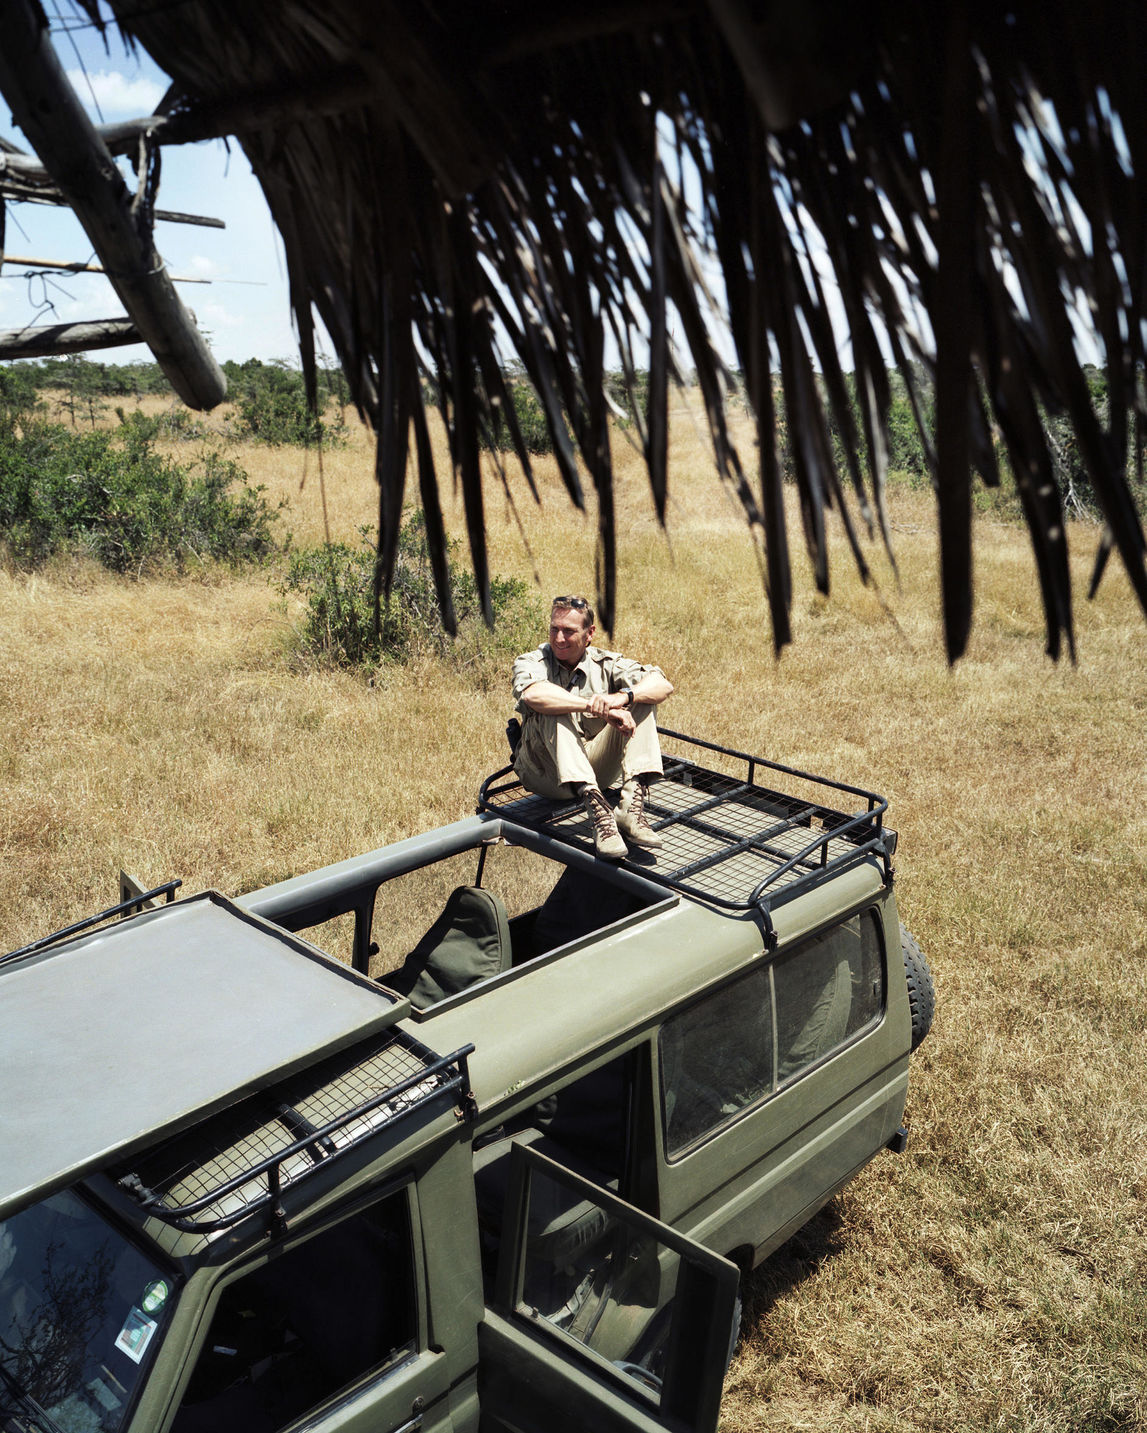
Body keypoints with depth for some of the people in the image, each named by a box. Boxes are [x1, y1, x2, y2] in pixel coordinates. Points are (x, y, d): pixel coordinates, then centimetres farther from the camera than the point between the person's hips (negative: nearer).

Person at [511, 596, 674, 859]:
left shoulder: (605, 664, 5)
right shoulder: (531, 662, -2)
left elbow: (663, 685, -10)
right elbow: (533, 694, -29)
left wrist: (622, 697, -30)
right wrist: (596, 707, -35)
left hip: (597, 770, 3)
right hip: (547, 774, -3)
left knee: (641, 700, -11)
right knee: (552, 711, -29)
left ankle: (631, 808, -28)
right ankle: (598, 810, -44)